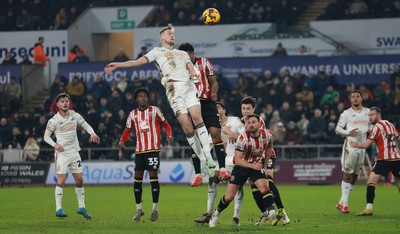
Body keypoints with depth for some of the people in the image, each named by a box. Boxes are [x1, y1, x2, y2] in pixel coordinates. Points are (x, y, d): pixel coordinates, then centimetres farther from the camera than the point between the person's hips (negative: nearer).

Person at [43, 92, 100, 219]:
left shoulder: (75, 116, 2)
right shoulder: (54, 121, -8)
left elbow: (85, 125, 15)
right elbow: (46, 136, -1)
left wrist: (92, 133, -5)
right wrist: (55, 144, -19)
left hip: (74, 152, 4)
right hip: (62, 152, -4)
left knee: (79, 179, 6)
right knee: (62, 179, -14)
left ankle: (81, 207, 18)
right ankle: (58, 209, -9)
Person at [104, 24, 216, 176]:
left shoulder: (182, 53, 32)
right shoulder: (157, 51, 22)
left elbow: (190, 66, 16)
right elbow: (138, 62, 14)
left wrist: (194, 73, -8)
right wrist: (117, 65, 4)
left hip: (189, 86, 3)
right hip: (173, 88, -3)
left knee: (197, 118, -17)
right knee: (186, 125, -13)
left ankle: (207, 154, -18)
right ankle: (202, 159, -9)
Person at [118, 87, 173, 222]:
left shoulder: (154, 110, 1)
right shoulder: (133, 114, 11)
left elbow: (165, 124, 6)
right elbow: (127, 130, 18)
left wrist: (169, 135, -13)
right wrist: (122, 141, 0)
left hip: (153, 148, -4)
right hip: (139, 149, 4)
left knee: (153, 176, -8)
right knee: (138, 177, 3)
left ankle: (155, 209, -1)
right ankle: (138, 209, 12)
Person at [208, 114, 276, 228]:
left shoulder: (267, 135, -13)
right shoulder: (243, 138, -24)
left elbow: (268, 148, 12)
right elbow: (237, 160, -24)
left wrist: (264, 164, 14)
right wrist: (252, 166, -36)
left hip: (257, 165, 2)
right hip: (242, 166, -2)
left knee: (264, 187, -28)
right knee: (229, 196, 0)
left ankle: (271, 212, -31)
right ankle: (216, 214, 23)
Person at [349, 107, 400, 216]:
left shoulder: (377, 127, -5)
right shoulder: (390, 124, 16)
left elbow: (367, 144, -7)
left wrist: (356, 145, 10)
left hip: (385, 159, -7)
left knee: (371, 181, -8)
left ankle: (369, 208, -18)